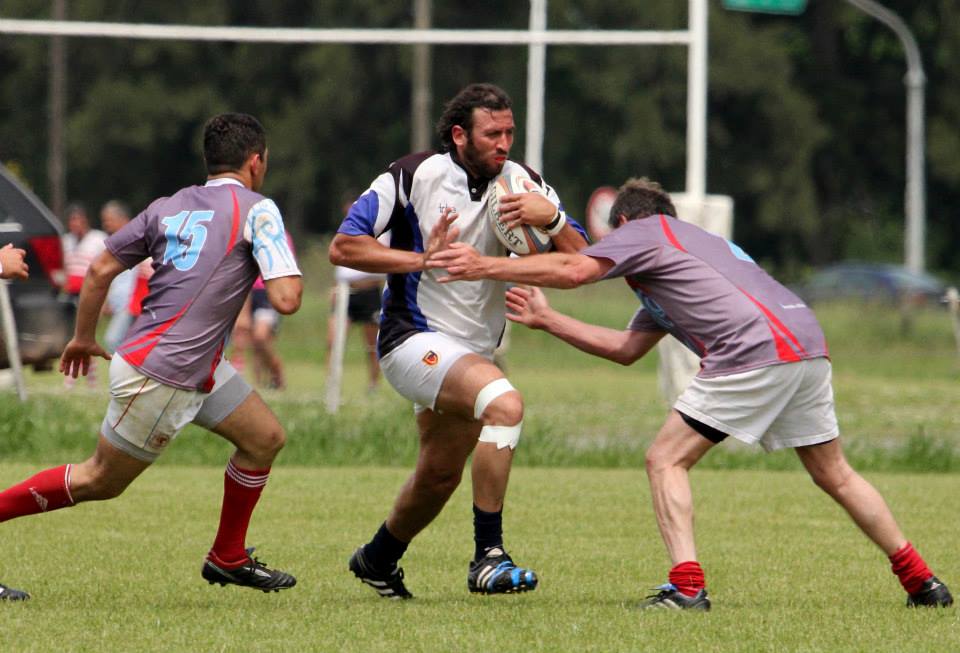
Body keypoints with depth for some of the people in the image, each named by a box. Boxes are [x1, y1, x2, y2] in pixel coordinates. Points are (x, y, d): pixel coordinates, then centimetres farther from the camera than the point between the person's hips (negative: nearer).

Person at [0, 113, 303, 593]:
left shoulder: (168, 207, 9)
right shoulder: (257, 211, -11)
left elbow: (100, 270, 10)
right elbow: (286, 299, -19)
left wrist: (83, 338, 23)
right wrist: (284, 256, 3)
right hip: (159, 375, -8)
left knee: (265, 437, 14)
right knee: (99, 481, 5)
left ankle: (227, 558, 22)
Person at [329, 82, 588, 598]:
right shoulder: (414, 177, -13)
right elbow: (342, 248, -14)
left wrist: (552, 219, -26)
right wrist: (421, 258, -21)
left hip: (475, 350, 7)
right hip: (414, 339, -7)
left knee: (439, 477, 19)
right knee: (503, 403, -31)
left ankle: (378, 559, 46)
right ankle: (488, 556, -28)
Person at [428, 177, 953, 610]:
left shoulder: (644, 230, 11)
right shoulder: (692, 243, 36)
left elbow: (573, 270, -7)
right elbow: (627, 349, 33)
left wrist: (485, 267, 0)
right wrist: (546, 319, 36)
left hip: (756, 351, -9)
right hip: (808, 342, 9)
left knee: (666, 459, -2)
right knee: (834, 475, 21)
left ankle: (687, 587, -15)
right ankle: (920, 579, 25)